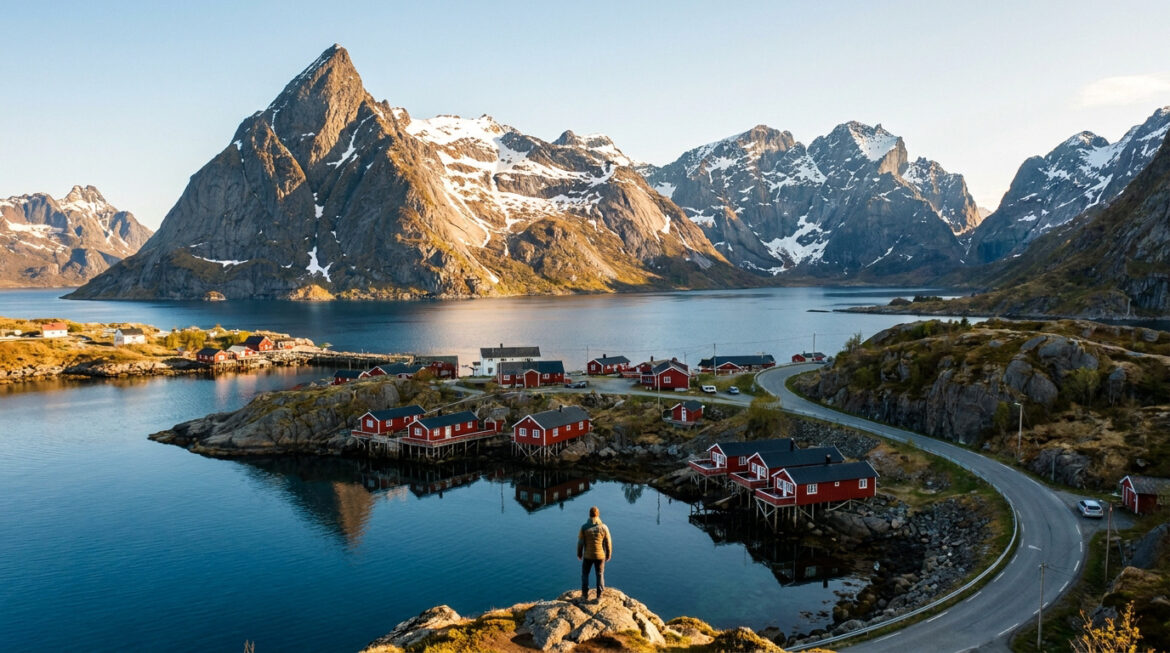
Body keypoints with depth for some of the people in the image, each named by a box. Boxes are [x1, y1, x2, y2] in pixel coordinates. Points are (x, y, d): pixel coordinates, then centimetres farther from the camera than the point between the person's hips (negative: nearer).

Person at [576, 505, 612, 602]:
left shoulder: (584, 527, -15)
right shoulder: (604, 527, -13)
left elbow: (580, 542, -8)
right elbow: (608, 543, -6)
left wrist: (579, 554, 7)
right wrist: (608, 555, 9)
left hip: (588, 556, 0)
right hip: (600, 556, 0)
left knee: (585, 574, 20)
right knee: (600, 575, 16)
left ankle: (585, 595, 25)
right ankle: (599, 596, 20)